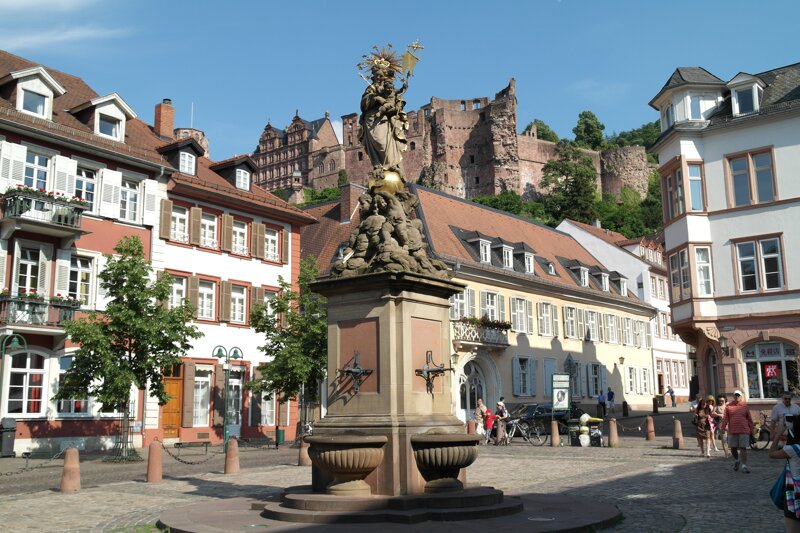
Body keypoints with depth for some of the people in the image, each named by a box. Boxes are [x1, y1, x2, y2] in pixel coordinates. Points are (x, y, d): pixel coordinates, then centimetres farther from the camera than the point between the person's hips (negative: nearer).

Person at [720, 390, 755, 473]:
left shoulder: (745, 406, 5)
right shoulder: (728, 406, 4)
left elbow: (749, 419, 9)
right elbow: (725, 418, 0)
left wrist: (751, 430, 8)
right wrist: (723, 428, -9)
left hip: (744, 431, -1)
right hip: (732, 431, 1)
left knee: (743, 448, -3)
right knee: (733, 448, 9)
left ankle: (744, 465, -1)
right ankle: (736, 460, 35)